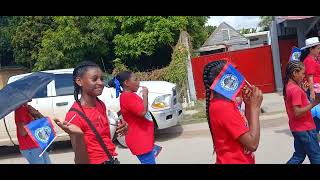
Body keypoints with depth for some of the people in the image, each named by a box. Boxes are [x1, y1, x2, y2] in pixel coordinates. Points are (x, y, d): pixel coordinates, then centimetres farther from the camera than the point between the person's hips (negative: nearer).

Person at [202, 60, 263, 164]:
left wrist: (248, 105, -2)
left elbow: (246, 128, 11)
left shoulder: (225, 103, 4)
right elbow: (252, 144, -24)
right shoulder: (223, 107, -23)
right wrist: (255, 107, -18)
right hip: (233, 161, -9)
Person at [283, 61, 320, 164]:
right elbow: (297, 113, -25)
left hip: (297, 128, 9)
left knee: (299, 155, 17)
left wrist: (303, 89, 8)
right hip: (305, 129, -9)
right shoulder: (295, 89, -21)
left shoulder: (288, 86, 6)